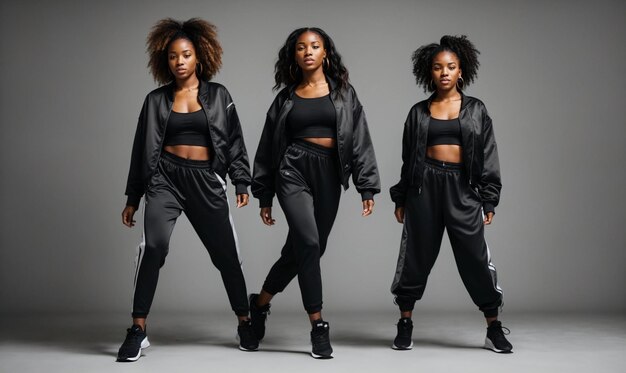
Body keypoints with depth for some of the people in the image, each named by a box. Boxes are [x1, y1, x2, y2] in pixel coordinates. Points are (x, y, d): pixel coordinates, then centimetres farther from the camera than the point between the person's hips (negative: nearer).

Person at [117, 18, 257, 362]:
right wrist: (132, 198, 8)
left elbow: (234, 141, 7)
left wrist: (242, 182, -3)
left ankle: (245, 322, 24)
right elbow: (143, 149, 10)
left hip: (206, 180, 1)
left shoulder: (218, 95, 7)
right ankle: (138, 330, -15)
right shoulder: (156, 100, 8)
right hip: (165, 178, -1)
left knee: (226, 253, 5)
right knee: (153, 246, -21)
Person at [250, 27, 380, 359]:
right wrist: (264, 196, 9)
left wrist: (367, 186, -7)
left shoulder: (343, 93, 9)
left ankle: (261, 302, 31)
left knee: (301, 249, 7)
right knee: (308, 242, -19)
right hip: (293, 171, -2)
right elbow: (268, 147, 11)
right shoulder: (286, 97, 9)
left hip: (328, 174, 2)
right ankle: (318, 326, -10)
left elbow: (359, 139, 2)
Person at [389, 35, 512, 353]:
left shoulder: (476, 110, 7)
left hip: (462, 187, -1)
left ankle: (494, 329, 8)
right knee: (417, 256, 5)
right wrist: (401, 199, 9)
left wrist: (489, 201, -1)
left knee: (475, 257, -3)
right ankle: (405, 325, 18)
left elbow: (488, 157, 5)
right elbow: (408, 158, 12)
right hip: (425, 186, 1)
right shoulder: (419, 112, 9)